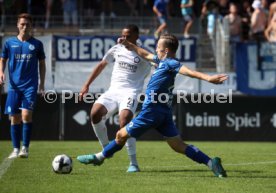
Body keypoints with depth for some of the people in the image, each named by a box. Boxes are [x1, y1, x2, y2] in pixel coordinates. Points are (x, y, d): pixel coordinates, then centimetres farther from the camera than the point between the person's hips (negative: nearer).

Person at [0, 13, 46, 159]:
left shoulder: (36, 44, 4)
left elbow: (42, 63, 12)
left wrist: (42, 83, 7)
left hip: (30, 85, -2)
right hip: (14, 85, 2)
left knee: (26, 114, -16)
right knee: (14, 118, 2)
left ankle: (25, 148, -8)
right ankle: (16, 149, 11)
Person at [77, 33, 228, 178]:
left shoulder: (170, 63, -13)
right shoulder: (163, 61, 13)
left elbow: (187, 71, -29)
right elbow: (146, 55, 30)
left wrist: (207, 78, -43)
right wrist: (130, 46, 34)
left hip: (152, 111, -9)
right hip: (164, 113, 9)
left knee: (122, 135, 9)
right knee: (179, 146, 3)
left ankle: (99, 157, 26)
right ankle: (210, 162, -9)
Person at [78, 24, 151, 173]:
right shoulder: (116, 50, 14)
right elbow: (101, 65, 24)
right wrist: (87, 85, 22)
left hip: (130, 93, -4)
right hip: (113, 91, 4)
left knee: (124, 122, -28)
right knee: (95, 113, -21)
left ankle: (133, 163, -18)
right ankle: (106, 149, -2)